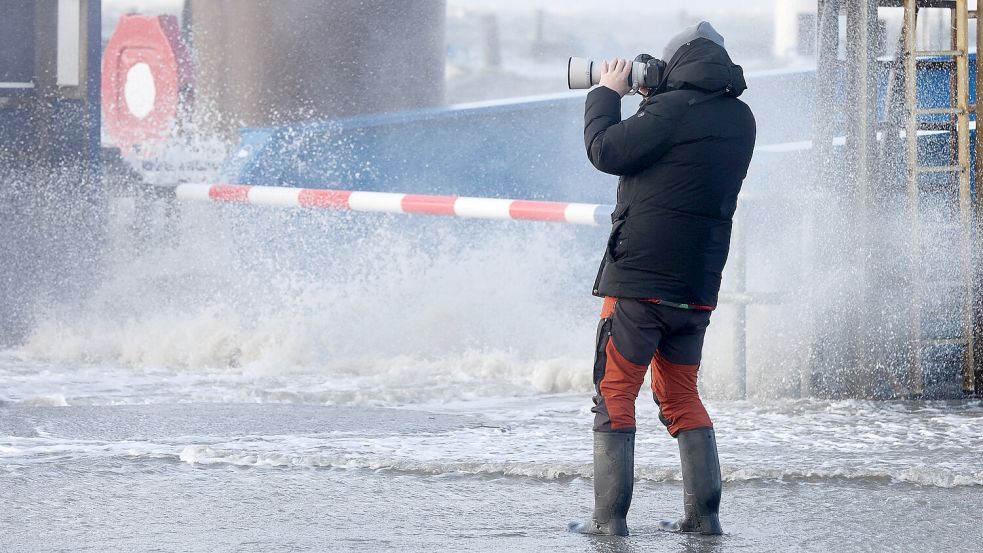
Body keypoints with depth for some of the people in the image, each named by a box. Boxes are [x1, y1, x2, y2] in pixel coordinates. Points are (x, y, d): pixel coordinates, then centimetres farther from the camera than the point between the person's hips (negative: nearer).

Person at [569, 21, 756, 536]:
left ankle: (609, 517, -5)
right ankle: (702, 513, 9)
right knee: (681, 396, 16)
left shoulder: (674, 109, -14)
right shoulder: (739, 119, 9)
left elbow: (606, 151, -13)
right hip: (699, 286, 7)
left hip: (639, 280, -7)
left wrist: (607, 93, 1)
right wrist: (652, 99, 15)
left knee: (614, 394, -1)